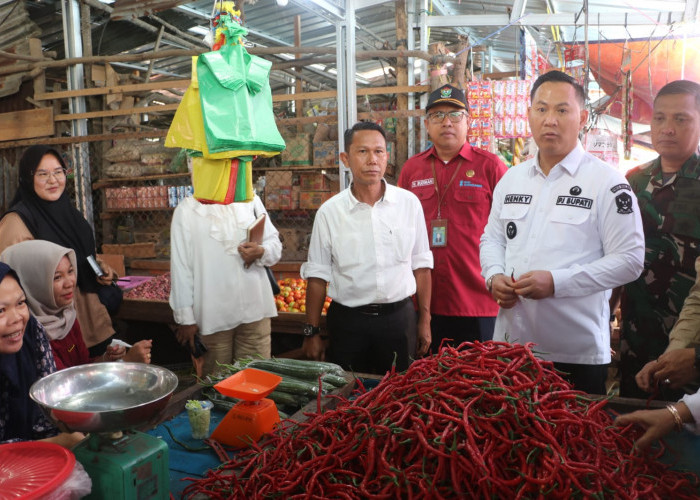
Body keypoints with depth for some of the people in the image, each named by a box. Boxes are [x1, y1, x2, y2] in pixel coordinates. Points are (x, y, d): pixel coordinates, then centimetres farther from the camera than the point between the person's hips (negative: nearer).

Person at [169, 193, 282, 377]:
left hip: (254, 307, 2)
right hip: (213, 315, -2)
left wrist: (261, 252, -12)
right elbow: (181, 267, -1)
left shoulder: (251, 200, 8)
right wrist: (185, 318, -3)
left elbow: (274, 243, 12)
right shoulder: (186, 210, 0)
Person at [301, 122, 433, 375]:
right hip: (347, 322, 0)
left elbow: (421, 265, 6)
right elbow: (317, 275, 1)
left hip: (399, 317, 1)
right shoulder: (329, 212, -2)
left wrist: (425, 319, 6)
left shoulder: (409, 203, 0)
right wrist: (312, 332, 1)